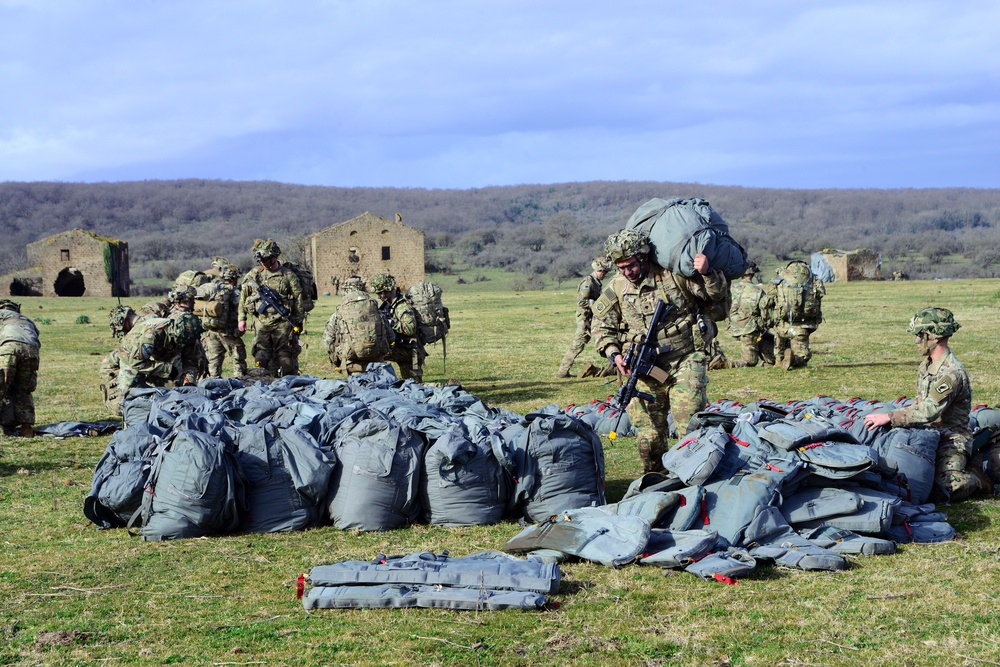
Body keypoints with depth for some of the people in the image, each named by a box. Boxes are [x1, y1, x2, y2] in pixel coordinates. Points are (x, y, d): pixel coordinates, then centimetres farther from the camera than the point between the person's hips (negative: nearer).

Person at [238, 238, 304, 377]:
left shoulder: (288, 275, 1)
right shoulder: (253, 274, 9)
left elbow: (298, 299, 2)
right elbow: (243, 297, 15)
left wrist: (298, 322, -2)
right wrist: (242, 318, 10)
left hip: (282, 323, -2)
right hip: (261, 322, 3)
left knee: (286, 359, 1)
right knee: (262, 359, 0)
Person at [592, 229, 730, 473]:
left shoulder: (674, 273, -6)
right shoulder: (616, 289, 4)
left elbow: (717, 294, -1)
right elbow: (602, 326, 12)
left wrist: (707, 273, -21)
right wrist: (614, 353, -4)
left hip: (685, 363, -3)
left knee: (690, 426, -10)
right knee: (648, 434, 5)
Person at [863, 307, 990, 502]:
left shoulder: (952, 372, -21)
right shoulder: (926, 365, 10)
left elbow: (929, 412, -29)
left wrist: (889, 417, -30)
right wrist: (894, 417, 8)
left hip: (950, 439, -9)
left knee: (948, 487, -28)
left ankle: (976, 480, 6)